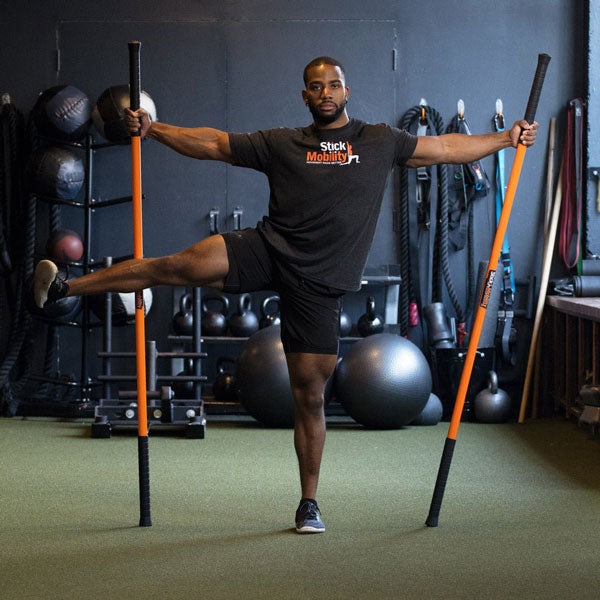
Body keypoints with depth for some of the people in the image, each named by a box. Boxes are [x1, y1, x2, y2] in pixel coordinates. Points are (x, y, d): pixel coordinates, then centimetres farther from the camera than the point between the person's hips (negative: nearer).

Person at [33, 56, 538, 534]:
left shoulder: (380, 142, 10)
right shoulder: (282, 144, 9)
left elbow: (446, 148, 14)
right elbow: (212, 144, 10)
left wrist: (505, 139, 9)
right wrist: (154, 129, 3)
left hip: (319, 283, 0)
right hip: (269, 251, 0)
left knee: (310, 396, 2)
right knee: (179, 266, -21)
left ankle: (309, 502, 15)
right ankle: (63, 288, -11)